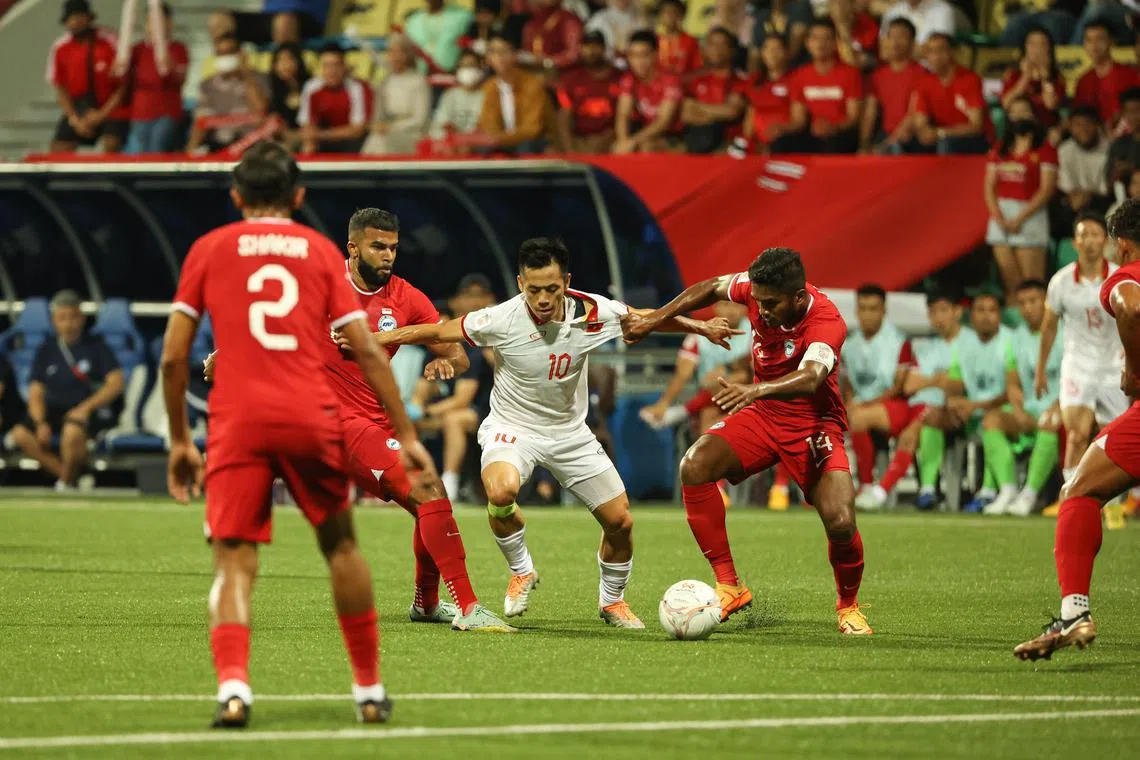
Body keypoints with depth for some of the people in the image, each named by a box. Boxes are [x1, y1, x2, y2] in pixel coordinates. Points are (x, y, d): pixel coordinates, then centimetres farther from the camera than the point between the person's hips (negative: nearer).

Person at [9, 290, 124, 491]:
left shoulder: (95, 346, 1)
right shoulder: (46, 350, 11)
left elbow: (116, 383, -8)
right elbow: (36, 393, 8)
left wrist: (86, 407, -21)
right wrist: (41, 423, -12)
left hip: (92, 412, -4)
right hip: (56, 412, 4)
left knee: (73, 430, -39)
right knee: (21, 433, -24)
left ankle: (66, 483, -13)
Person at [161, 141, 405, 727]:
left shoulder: (209, 250, 11)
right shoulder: (321, 250, 13)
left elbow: (173, 356, 7)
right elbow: (367, 352, 7)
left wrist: (179, 440, 16)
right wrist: (405, 434, 11)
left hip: (237, 421, -1)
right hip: (313, 416, 1)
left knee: (233, 562, -1)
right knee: (340, 545, 19)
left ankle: (233, 685, -25)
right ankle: (369, 689, 24)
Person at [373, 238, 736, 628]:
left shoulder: (593, 312, -17)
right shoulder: (501, 321, -24)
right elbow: (434, 332, -14)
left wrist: (698, 326, 8)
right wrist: (368, 339, -16)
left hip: (570, 431, 3)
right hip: (512, 428, -3)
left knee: (620, 521, 0)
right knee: (501, 491, -35)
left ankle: (612, 600, 29)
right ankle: (521, 572, -6)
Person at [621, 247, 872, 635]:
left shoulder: (825, 321, -30)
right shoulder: (758, 288, -14)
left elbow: (810, 379, -49)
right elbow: (712, 288, 8)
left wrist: (756, 390, -66)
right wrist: (654, 319, 6)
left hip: (813, 423, -5)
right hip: (761, 414, 5)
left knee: (840, 522, -21)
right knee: (694, 466, -21)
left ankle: (848, 606, 11)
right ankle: (729, 585, -13)